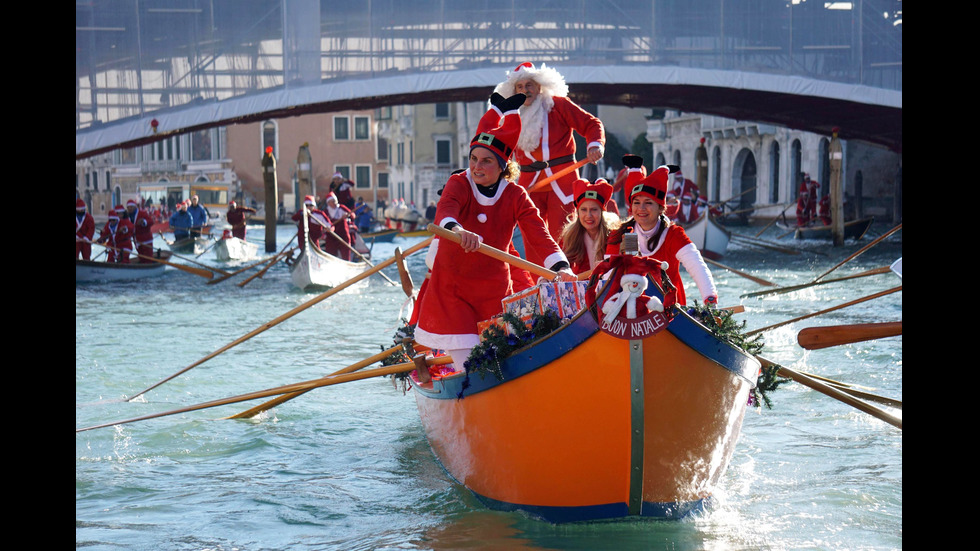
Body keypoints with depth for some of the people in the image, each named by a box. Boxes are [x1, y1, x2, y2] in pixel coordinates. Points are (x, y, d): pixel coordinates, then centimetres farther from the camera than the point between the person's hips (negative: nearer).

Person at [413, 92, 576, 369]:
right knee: (467, 366, -10)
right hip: (451, 288, -2)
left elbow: (538, 233, -18)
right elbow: (445, 209, -30)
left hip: (494, 289, 2)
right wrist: (455, 229, -55)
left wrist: (560, 267, -36)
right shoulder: (459, 184, -8)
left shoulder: (516, 196, -3)